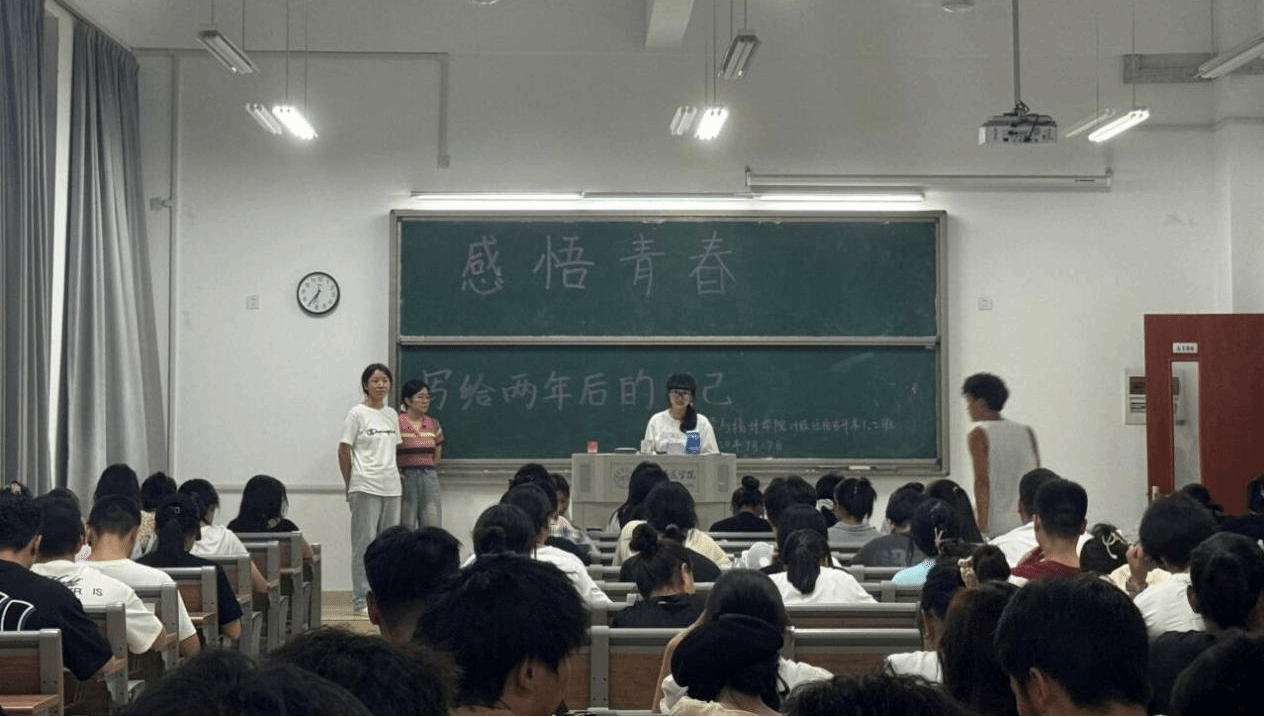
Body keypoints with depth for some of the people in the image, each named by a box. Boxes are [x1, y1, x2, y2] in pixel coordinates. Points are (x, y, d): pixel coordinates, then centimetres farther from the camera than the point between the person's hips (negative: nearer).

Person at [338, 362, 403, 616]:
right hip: (365, 488, -6)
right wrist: (350, 485, -2)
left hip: (391, 487, 6)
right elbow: (344, 451, -4)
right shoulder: (357, 414, -6)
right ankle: (361, 600, 0)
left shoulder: (392, 415, 12)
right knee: (365, 543, -5)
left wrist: (392, 474, 10)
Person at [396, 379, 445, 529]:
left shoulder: (433, 424, 10)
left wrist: (431, 469, 14)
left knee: (433, 529, 1)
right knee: (407, 528, -1)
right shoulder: (397, 423, -6)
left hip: (429, 478, 5)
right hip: (406, 478, -5)